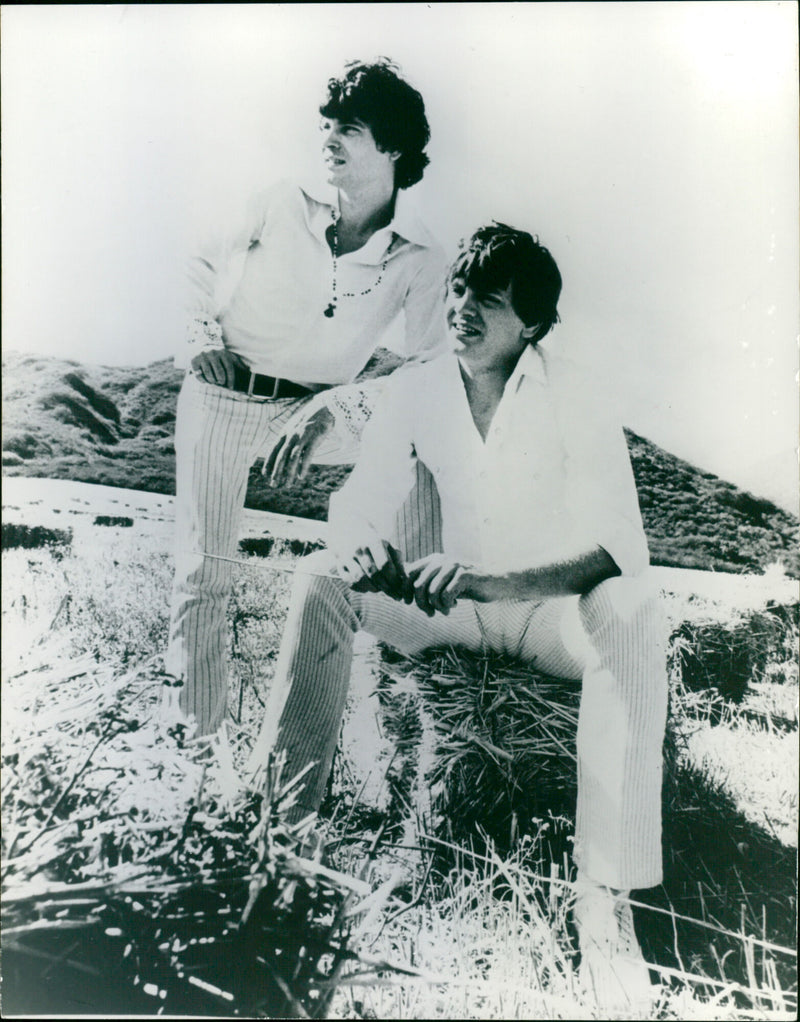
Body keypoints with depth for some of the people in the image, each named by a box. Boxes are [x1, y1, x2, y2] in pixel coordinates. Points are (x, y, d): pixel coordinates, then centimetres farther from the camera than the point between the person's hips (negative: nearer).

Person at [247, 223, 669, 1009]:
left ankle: (605, 895, -30)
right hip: (454, 599, 3)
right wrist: (361, 544, -31)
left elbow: (619, 547, -26)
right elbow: (359, 498, -4)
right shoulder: (416, 391, -7)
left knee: (632, 618, -35)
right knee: (321, 578, -19)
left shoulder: (576, 402, -17)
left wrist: (492, 582, -43)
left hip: (554, 607, -2)